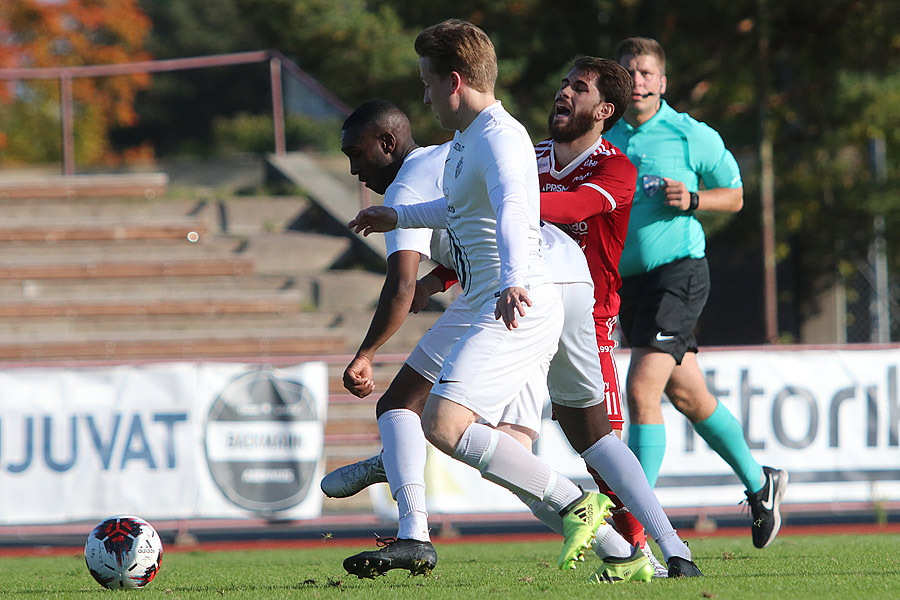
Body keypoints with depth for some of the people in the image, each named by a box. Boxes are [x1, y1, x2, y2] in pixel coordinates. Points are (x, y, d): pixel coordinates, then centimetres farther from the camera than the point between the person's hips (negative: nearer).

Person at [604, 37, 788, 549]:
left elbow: (734, 195, 5)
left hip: (679, 271, -6)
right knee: (688, 397, 15)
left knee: (641, 390, -17)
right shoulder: (608, 144, 9)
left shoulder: (691, 136, -5)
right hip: (628, 278, 6)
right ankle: (759, 483, 35)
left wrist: (693, 199, -13)